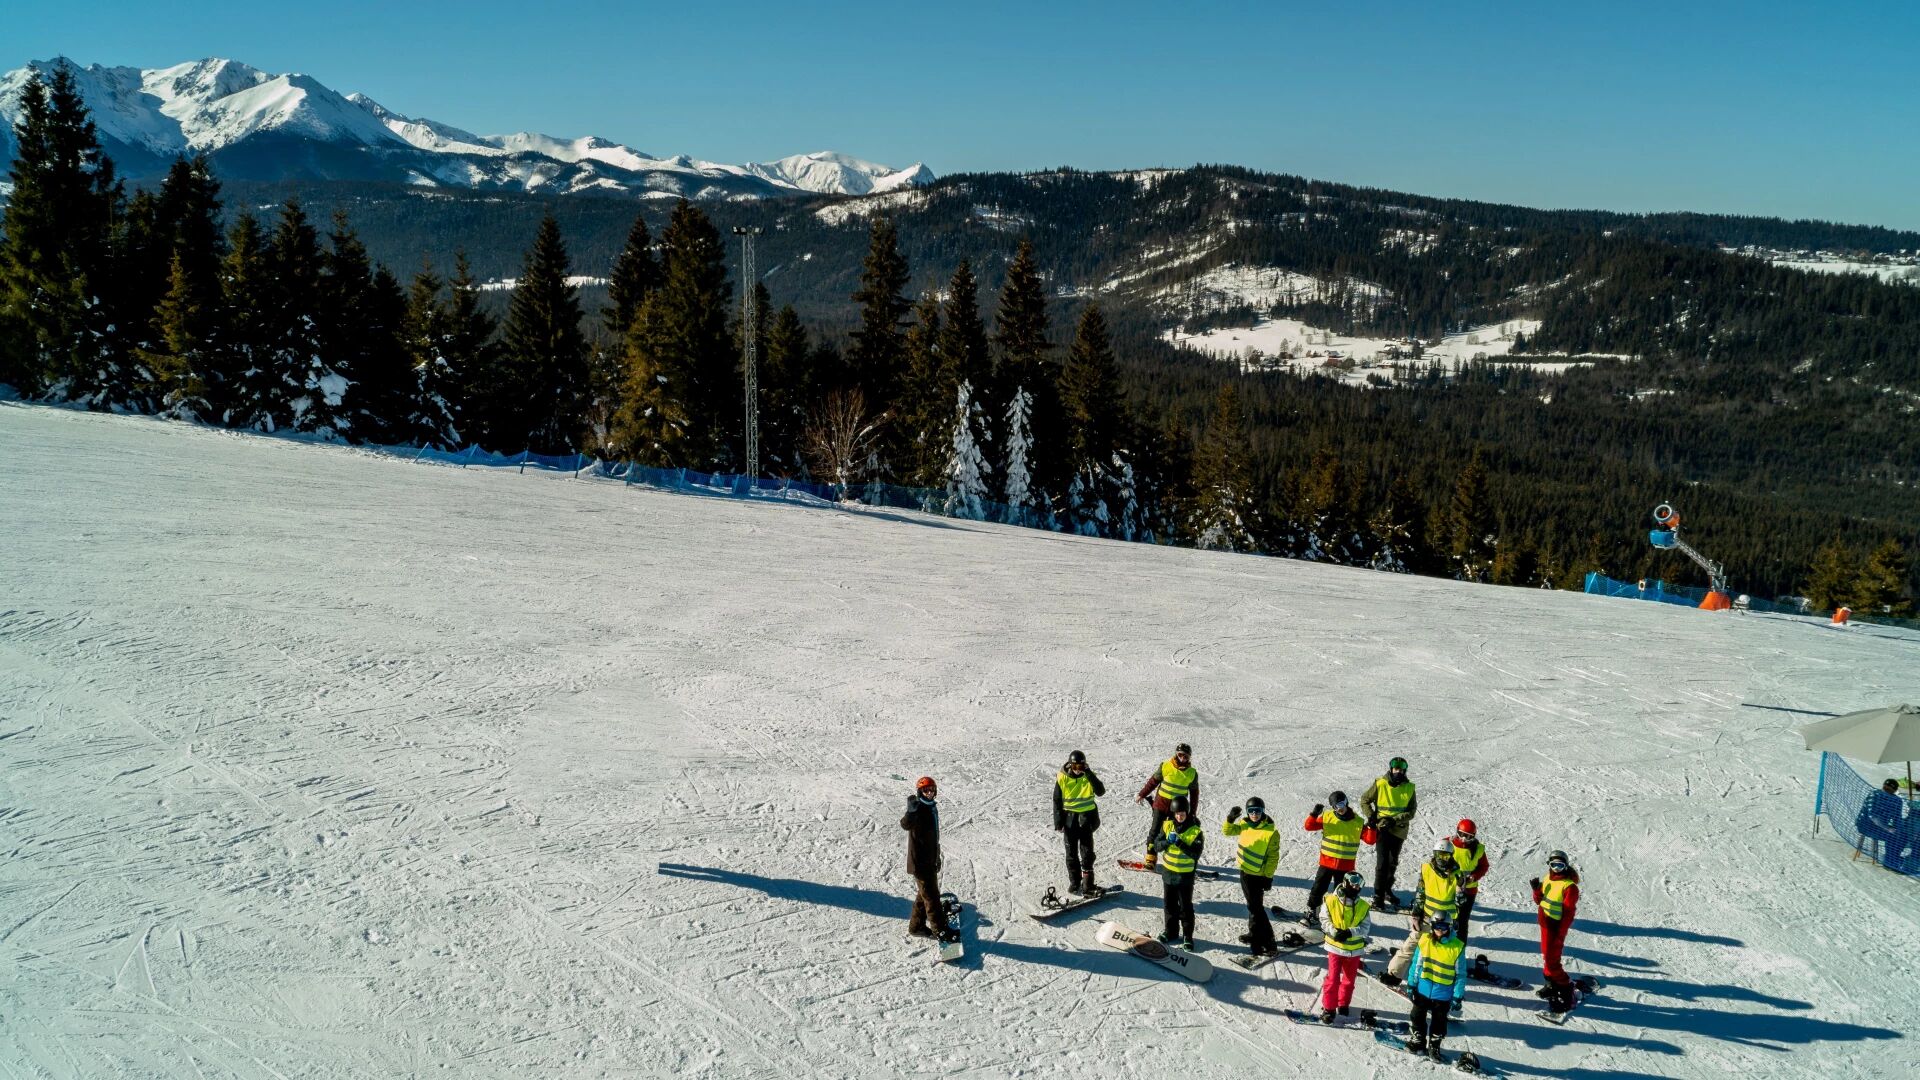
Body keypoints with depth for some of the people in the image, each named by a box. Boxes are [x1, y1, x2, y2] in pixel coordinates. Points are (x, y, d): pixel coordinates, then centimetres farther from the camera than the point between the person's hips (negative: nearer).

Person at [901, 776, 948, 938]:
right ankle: (940, 930, 10)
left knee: (924, 894, 18)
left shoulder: (932, 808, 8)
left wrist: (937, 857, 26)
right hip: (920, 862, -9)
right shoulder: (918, 808, -19)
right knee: (931, 896, 0)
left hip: (930, 860, 9)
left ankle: (916, 926, 30)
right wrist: (910, 811, -59)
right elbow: (906, 825, -41)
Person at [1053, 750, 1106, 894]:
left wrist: (1089, 774, -27)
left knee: (1087, 852, 1)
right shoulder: (1062, 778, -6)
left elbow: (1101, 791, -20)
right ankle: (1074, 883, 18)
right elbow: (1057, 801, 0)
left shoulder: (1089, 776, -4)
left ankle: (1087, 885, 8)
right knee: (1072, 852, 8)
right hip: (1070, 818, 0)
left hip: (1086, 818, 0)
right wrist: (1058, 822, -4)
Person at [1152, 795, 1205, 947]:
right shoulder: (1167, 825, -3)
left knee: (1185, 906, 5)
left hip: (1185, 875, -4)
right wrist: (1167, 842, -24)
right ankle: (1171, 930, 32)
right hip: (1168, 872, 4)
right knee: (1169, 903, 16)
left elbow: (1195, 854, -21)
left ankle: (1187, 935, 18)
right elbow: (1157, 845, -4)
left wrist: (1180, 843, -31)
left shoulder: (1196, 831, -14)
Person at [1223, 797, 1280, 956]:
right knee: (1252, 905, 21)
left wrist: (1268, 876, -15)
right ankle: (1255, 934, 37)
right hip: (1244, 871, 7)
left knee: (1255, 907, -6)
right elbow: (1227, 831, 8)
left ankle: (1268, 944, -1)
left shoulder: (1271, 832, -19)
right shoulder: (1245, 825, -1)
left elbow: (1273, 857, -15)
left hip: (1258, 875, -7)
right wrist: (1230, 819, -11)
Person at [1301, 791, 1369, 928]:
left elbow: (1370, 840, -5)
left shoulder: (1357, 822, -3)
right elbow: (1309, 826, -7)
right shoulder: (1327, 817, -4)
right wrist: (1314, 814, -23)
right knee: (1318, 888, 4)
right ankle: (1311, 912, 19)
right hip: (1327, 862, 0)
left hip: (1346, 866, 0)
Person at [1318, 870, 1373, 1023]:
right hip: (1335, 947, -3)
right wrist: (1334, 931, -24)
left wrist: (1350, 932, -24)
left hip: (1354, 949, 3)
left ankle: (1343, 1004, 37)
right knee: (1333, 979, -3)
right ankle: (1328, 1008, 8)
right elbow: (1325, 920, -7)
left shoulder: (1363, 907, -6)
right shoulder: (1331, 901, -12)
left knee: (1349, 979, 17)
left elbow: (1366, 927, -8)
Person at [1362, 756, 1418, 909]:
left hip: (1399, 830, 4)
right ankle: (1378, 898, -7)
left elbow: (1411, 812, -5)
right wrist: (1371, 817, -11)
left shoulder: (1409, 787, -1)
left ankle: (1387, 890, 36)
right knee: (1382, 863, -11)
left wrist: (1395, 820, -18)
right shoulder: (1380, 784, -7)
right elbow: (1365, 800, 2)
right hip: (1382, 828, -4)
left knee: (1393, 863, 18)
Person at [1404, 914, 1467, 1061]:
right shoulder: (1425, 940, -9)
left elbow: (1460, 974, -8)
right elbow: (1416, 964, 0)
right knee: (1418, 1017, 17)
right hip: (1422, 989, 2)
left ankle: (1434, 1047, 32)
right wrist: (1411, 985, 2)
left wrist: (1457, 997, -7)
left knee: (1439, 1022, 15)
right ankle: (1418, 1042, 35)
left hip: (1443, 994, -2)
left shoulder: (1457, 947, -15)